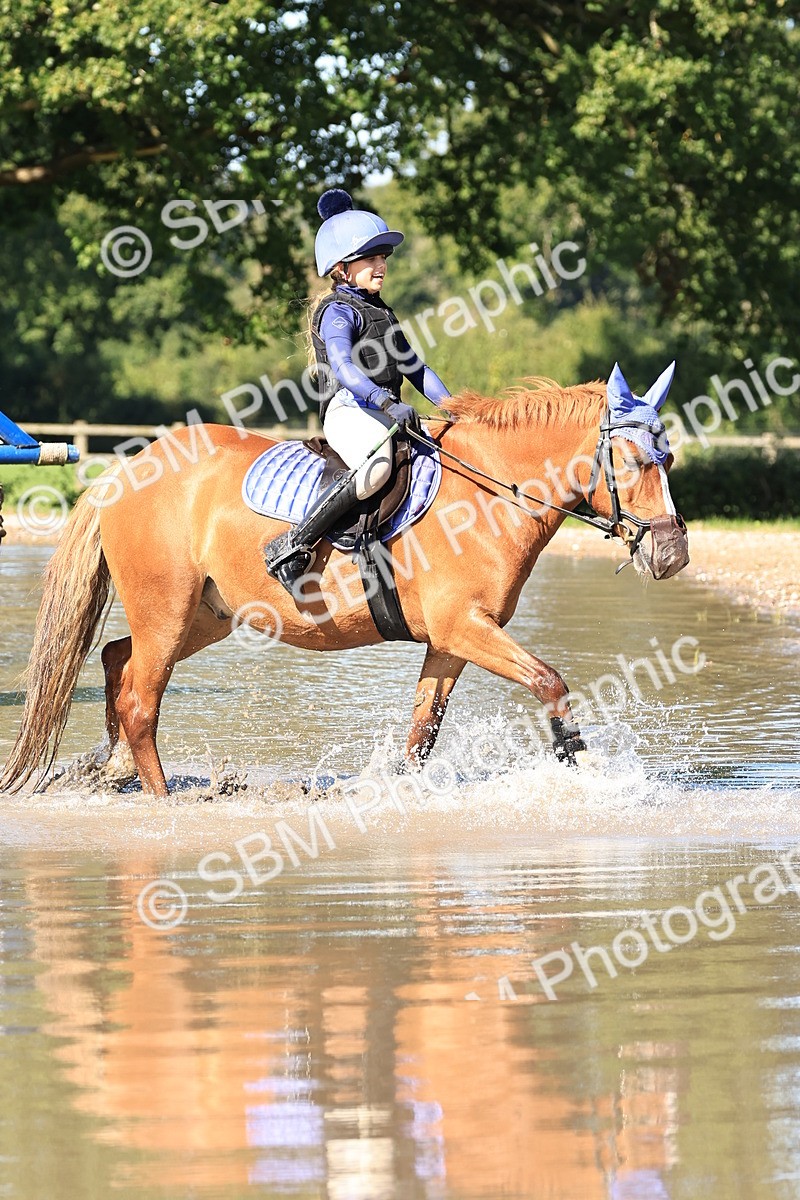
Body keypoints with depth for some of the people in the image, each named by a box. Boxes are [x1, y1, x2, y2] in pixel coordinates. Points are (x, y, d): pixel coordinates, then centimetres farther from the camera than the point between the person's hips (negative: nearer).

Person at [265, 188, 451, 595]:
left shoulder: (381, 313, 26)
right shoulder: (338, 311, -3)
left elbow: (413, 367, 27)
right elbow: (343, 367, -20)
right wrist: (387, 403, -33)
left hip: (386, 414, 10)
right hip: (348, 410, -10)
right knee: (379, 466, -39)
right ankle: (291, 547, -36)